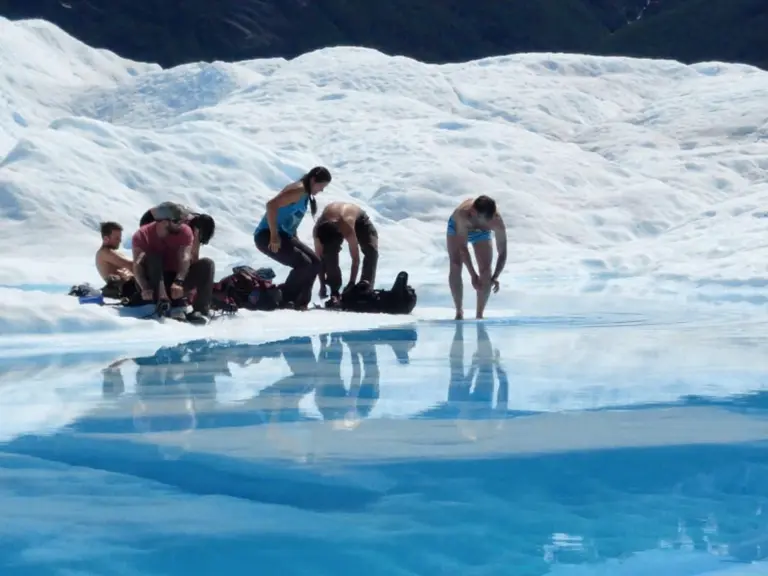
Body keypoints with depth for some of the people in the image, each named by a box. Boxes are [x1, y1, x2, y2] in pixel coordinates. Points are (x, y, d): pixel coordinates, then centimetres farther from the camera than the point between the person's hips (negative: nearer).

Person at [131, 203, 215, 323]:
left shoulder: (184, 231, -8)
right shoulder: (142, 235, -13)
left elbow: (185, 258, -23)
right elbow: (137, 265, -25)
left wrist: (179, 281, -42)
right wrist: (145, 288, -44)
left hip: (179, 278, 2)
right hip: (154, 281, -2)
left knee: (207, 264, -22)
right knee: (152, 258, -30)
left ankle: (200, 310, -31)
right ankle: (163, 301, -40)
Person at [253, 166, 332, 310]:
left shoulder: (305, 194, 15)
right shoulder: (299, 190, -16)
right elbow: (271, 205, -27)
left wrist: (296, 241, 12)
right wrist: (274, 235, -25)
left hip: (284, 235, 10)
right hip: (267, 236, -10)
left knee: (315, 263, 6)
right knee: (304, 264, -19)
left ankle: (300, 303, 6)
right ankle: (282, 299, -6)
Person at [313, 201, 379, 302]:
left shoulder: (348, 229, -46)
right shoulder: (317, 230, -34)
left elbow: (356, 258, -39)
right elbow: (319, 259, -24)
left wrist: (351, 283, -38)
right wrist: (322, 285, -24)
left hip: (359, 219, -3)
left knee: (372, 251, -23)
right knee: (328, 253, -21)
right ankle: (334, 290, -13)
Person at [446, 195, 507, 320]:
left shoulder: (497, 222, -39)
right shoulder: (463, 214, -45)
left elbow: (502, 253, -32)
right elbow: (462, 247, -42)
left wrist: (495, 277, -44)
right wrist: (473, 275, -44)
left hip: (482, 232, 2)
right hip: (458, 228, -1)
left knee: (486, 271, -9)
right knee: (455, 267, -17)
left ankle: (479, 314, 2)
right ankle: (459, 312, -7)